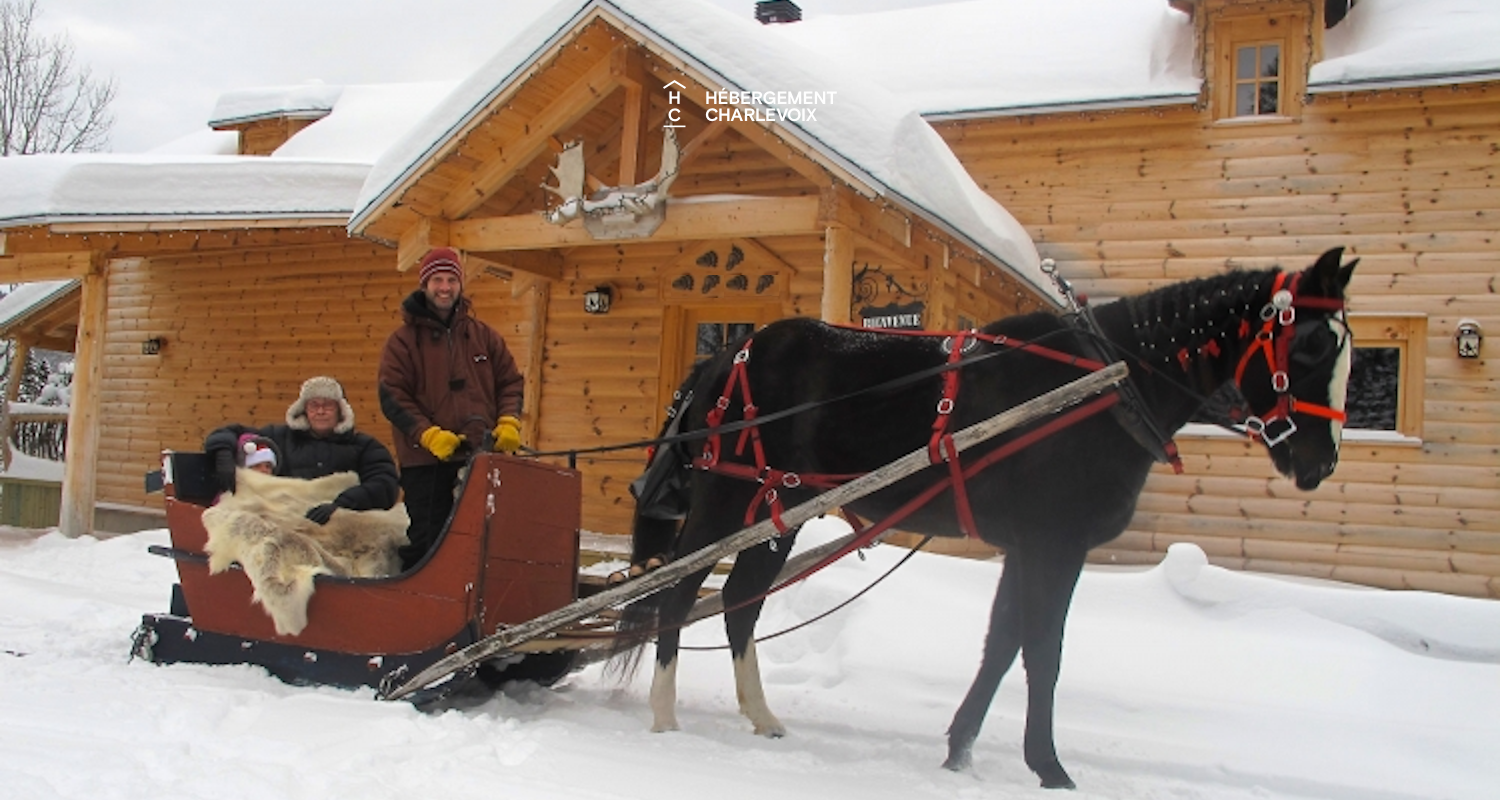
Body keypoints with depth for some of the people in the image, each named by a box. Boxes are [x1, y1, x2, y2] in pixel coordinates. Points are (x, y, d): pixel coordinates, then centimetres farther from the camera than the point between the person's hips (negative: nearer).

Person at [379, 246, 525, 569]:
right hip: (425, 463, -3)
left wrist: (508, 422, -4)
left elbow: (510, 382, 15)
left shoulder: (483, 335, 14)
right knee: (427, 542, -2)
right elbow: (392, 397, -2)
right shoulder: (403, 340, 4)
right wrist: (429, 435, -16)